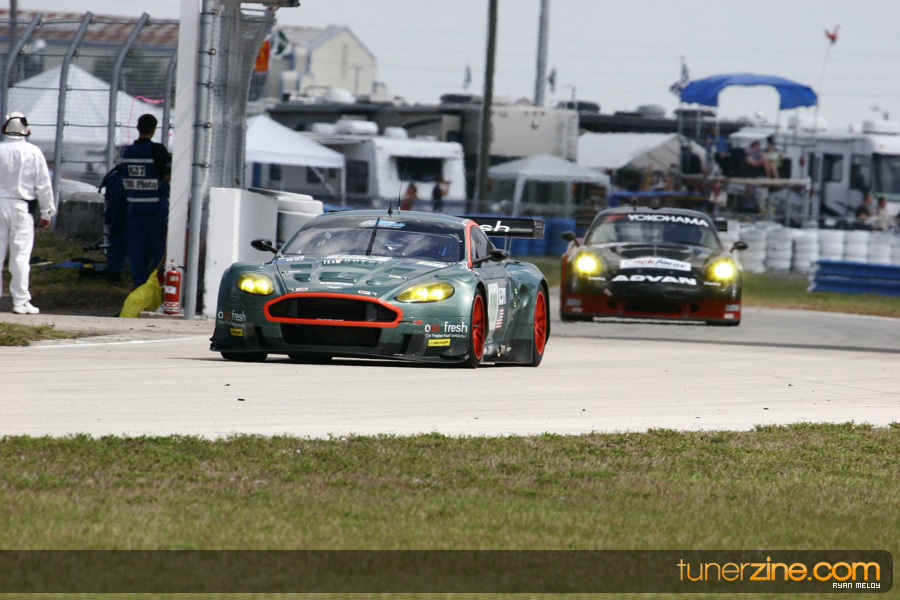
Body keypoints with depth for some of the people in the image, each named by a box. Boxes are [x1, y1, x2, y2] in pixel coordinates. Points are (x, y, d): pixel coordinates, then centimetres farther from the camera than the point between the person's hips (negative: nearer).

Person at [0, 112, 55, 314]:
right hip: (21, 206, -1)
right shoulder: (33, 153, -4)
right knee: (21, 254, 0)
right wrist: (46, 212, 7)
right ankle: (21, 301, -2)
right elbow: (43, 184, -1)